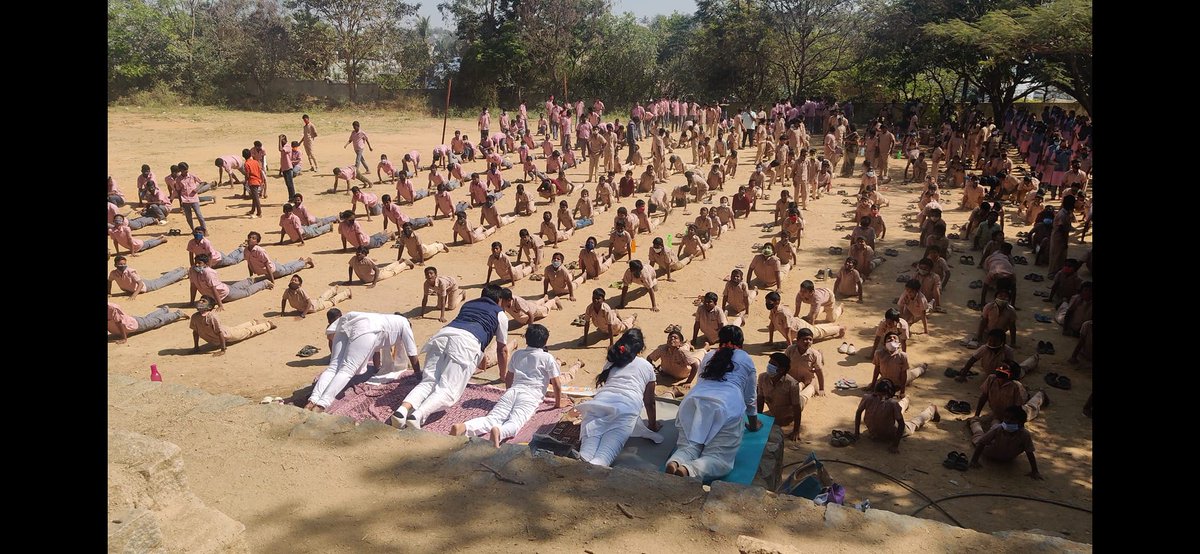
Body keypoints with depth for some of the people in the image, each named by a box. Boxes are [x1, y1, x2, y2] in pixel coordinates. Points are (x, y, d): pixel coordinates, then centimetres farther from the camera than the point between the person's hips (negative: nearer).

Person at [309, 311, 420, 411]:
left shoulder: (386, 320, 46)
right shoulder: (404, 323, 29)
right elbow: (412, 356, 29)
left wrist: (378, 370, 68)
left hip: (345, 323, 7)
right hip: (364, 328, -7)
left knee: (333, 367, -4)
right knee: (346, 370, -14)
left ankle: (312, 401, -25)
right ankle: (321, 405, -31)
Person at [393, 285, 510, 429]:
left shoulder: (467, 305, 39)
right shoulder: (500, 314, 26)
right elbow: (502, 349, 32)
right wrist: (504, 375, 47)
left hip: (441, 335, 5)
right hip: (467, 342, -5)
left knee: (428, 381, 0)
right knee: (448, 390, -12)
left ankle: (403, 409, -27)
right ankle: (417, 416, -36)